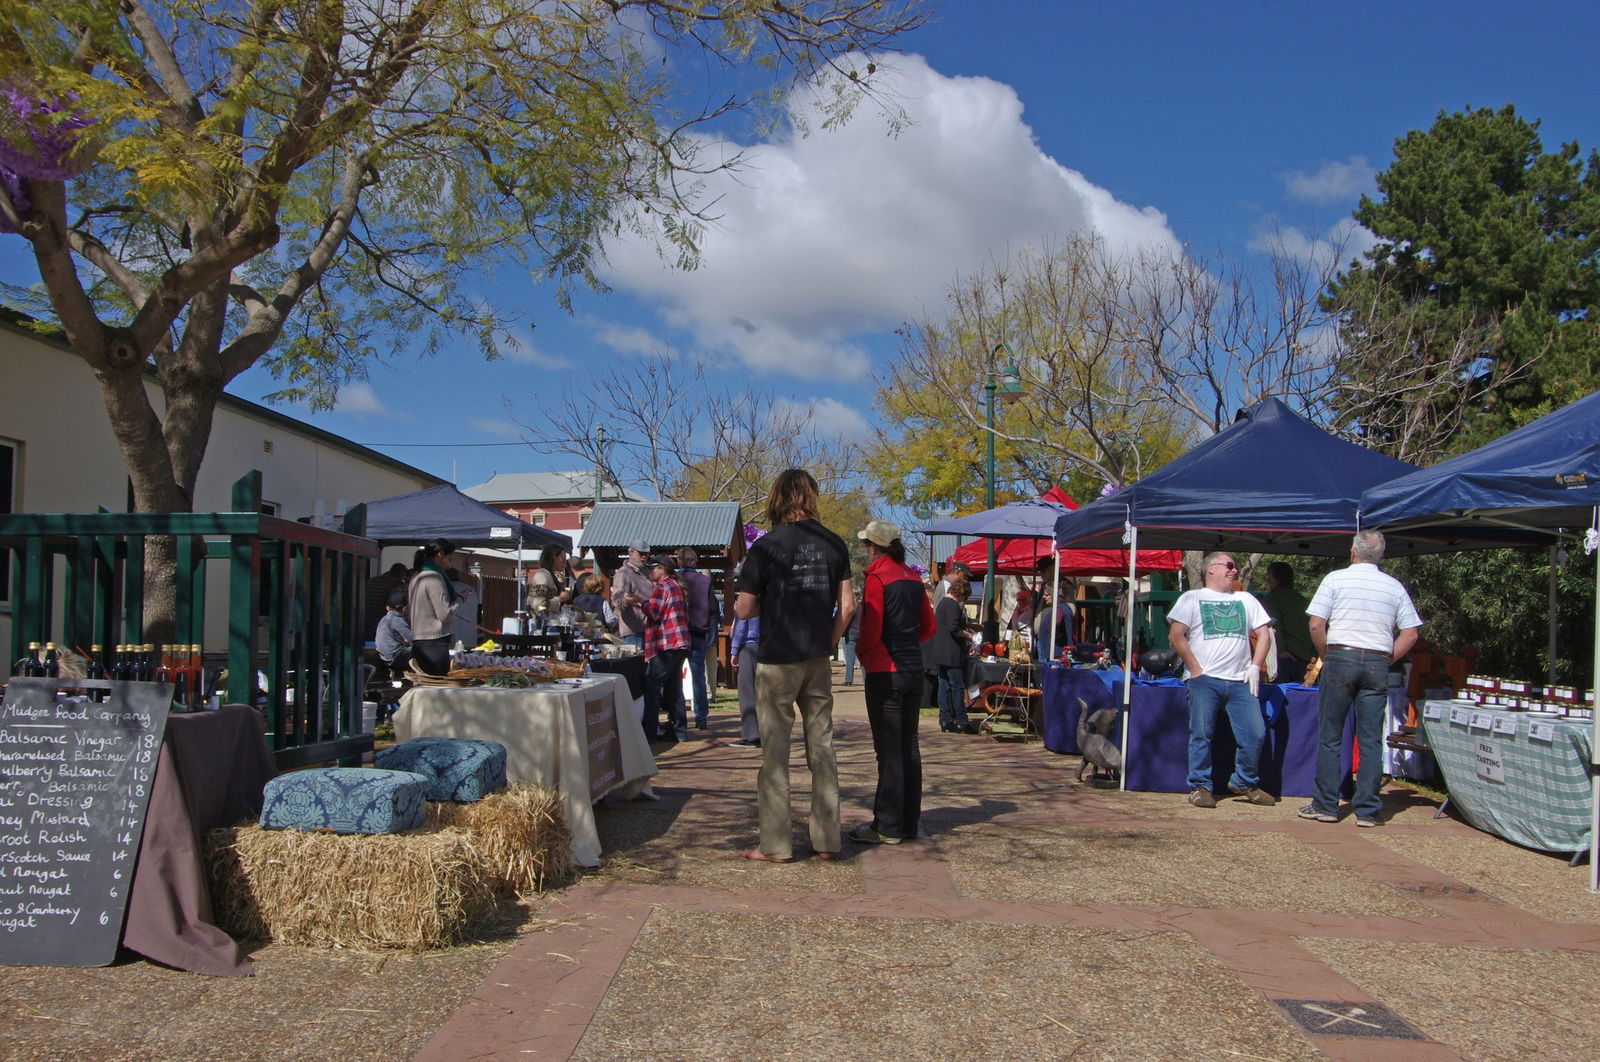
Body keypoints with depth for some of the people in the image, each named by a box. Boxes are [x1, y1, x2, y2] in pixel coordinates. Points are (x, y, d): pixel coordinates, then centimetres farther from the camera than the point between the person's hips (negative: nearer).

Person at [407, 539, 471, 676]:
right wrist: (460, 599, 1)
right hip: (434, 645, -9)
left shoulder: (415, 577, 15)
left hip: (417, 643, 9)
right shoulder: (434, 577, -13)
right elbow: (445, 614, -17)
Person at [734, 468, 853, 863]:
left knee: (775, 750, 3)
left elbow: (744, 610, -9)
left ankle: (776, 844, 6)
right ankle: (827, 840, 14)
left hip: (777, 660, -4)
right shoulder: (833, 544, 2)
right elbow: (847, 605, 3)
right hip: (818, 660, 4)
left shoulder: (767, 546, -10)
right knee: (822, 746, 10)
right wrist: (827, 641, 13)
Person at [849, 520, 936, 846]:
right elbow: (928, 627, 15)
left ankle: (888, 826, 2)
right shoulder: (913, 578, 10)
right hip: (914, 670, 7)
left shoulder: (877, 578, -11)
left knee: (889, 749, -3)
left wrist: (861, 653, 2)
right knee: (909, 746, 12)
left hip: (886, 673, -7)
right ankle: (909, 821, 18)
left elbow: (870, 632, -16)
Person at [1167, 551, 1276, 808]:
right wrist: (1196, 670, -7)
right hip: (1204, 680, -3)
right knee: (1201, 735, -4)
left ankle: (1245, 783, 15)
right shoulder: (1192, 598, 7)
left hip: (1241, 681, 3)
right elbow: (1175, 635, -1)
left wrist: (1255, 666, 3)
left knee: (1255, 733, -3)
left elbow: (1263, 634, 17)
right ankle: (1200, 786, 7)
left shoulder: (1246, 600, 20)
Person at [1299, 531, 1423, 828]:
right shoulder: (1394, 587, 9)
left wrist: (1326, 657, 7)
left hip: (1340, 658, -2)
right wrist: (1386, 661, 12)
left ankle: (1325, 806, 6)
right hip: (1377, 663, 3)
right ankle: (1367, 810, 5)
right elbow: (1410, 634, 6)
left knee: (1329, 737, 4)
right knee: (1371, 740, 5)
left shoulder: (1335, 579, 0)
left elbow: (1316, 626, -6)